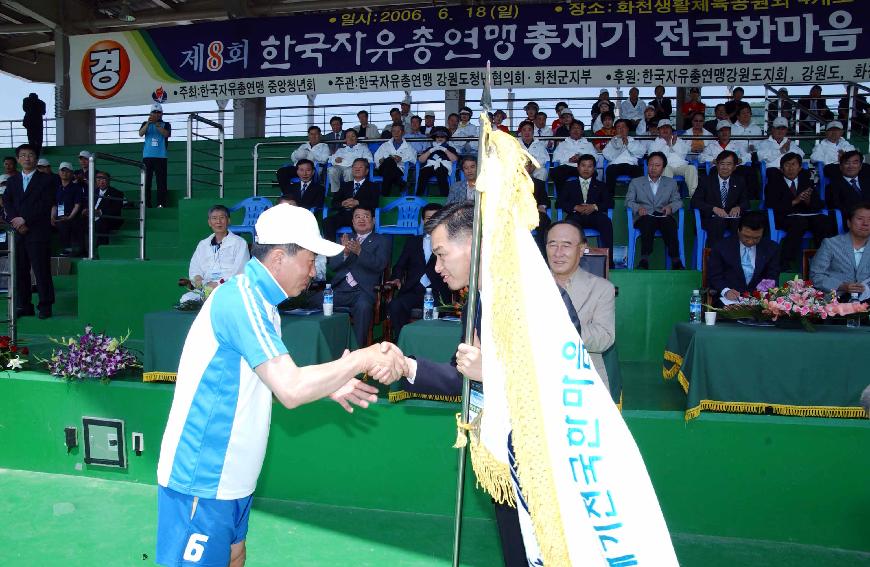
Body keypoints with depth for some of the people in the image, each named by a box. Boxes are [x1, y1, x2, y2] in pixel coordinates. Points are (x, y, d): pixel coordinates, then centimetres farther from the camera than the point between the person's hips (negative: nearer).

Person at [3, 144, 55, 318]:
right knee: (20, 270, 6)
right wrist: (15, 221, -8)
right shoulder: (12, 180, 17)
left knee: (41, 270, -4)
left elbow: (46, 204, -7)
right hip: (17, 232, 5)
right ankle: (23, 305, 13)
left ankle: (45, 306, 2)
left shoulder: (46, 180, 3)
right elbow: (7, 202, 8)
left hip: (38, 232, -5)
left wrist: (25, 219, -13)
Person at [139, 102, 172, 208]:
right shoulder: (146, 124, 15)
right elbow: (140, 134, -3)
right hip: (147, 156, 2)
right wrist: (148, 123, -15)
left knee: (161, 180, -6)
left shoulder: (166, 125, 10)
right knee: (146, 180, -1)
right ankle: (146, 203, 0)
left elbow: (166, 134, -9)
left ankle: (161, 203, -6)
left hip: (161, 157, -2)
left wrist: (156, 124, -19)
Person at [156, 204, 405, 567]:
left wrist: (329, 386, 1)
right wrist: (363, 359, -22)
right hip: (201, 480, -9)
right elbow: (291, 391, -29)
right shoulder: (241, 298, -22)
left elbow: (276, 384, 14)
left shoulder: (259, 302, 10)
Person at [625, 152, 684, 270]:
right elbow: (628, 201, 10)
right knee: (648, 220, -38)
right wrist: (638, 208, -12)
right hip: (644, 217, -1)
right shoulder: (636, 182, 20)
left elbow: (678, 201, 16)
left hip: (663, 216, 1)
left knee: (670, 222, -35)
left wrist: (670, 207, -8)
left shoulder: (671, 183, 24)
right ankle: (644, 259, -45)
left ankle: (675, 260, -40)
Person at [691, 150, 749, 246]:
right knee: (718, 222, -37)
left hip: (732, 217, 2)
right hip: (712, 218, -2)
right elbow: (695, 201, -1)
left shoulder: (739, 182, 18)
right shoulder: (707, 181, 9)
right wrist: (714, 208, -18)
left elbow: (746, 202, 17)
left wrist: (738, 207, -10)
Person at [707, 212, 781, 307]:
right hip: (729, 299, -1)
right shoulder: (721, 246, 1)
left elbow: (772, 277, 10)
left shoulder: (772, 248, 9)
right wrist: (726, 291, -19)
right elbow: (714, 276, 0)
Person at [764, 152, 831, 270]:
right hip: (785, 218, -3)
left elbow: (819, 206, 11)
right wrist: (794, 201, -16)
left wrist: (808, 201, -12)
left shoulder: (806, 182, 21)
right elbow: (771, 206, -6)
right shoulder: (774, 183, 11)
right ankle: (787, 264, -36)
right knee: (800, 222, -37)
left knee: (824, 221, -29)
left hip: (806, 216, 4)